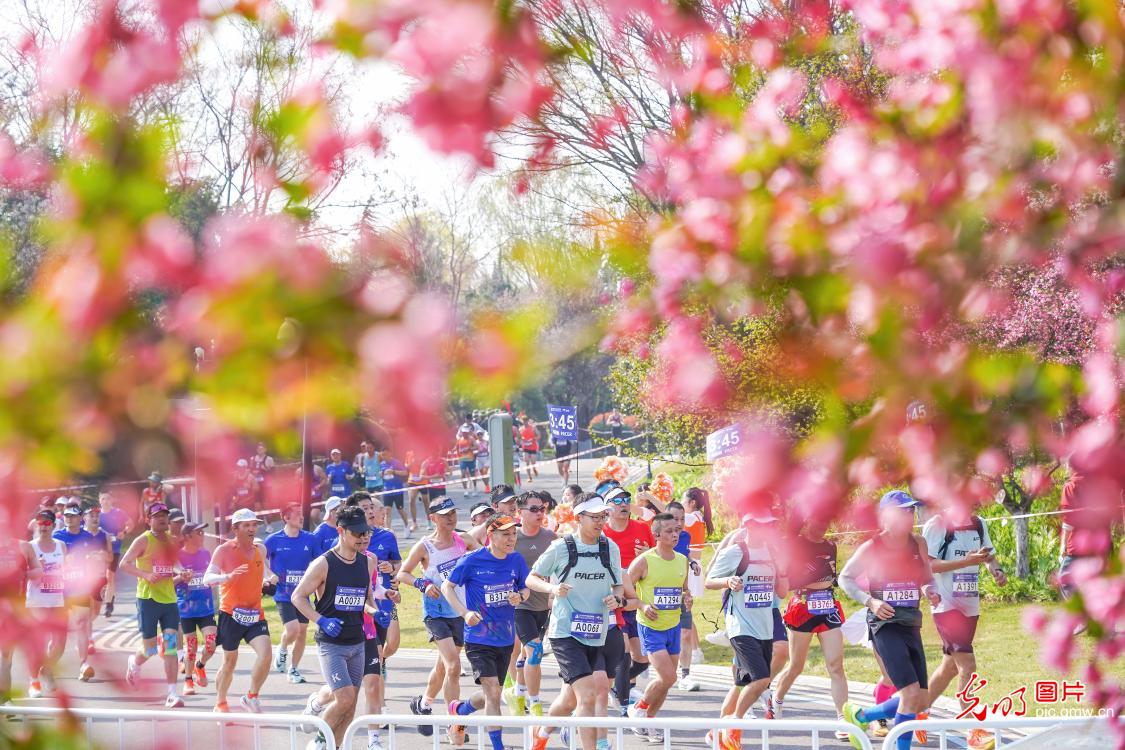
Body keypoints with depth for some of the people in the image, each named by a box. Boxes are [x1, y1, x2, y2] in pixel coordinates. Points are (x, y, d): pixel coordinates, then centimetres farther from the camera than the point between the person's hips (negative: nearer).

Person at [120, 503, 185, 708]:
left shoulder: (172, 541, 13)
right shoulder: (143, 540, -5)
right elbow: (124, 564, -9)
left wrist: (181, 576, 4)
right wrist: (145, 575, -22)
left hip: (170, 599, 5)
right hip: (148, 599, -5)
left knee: (171, 647, -6)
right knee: (150, 649, 0)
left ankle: (172, 694, -8)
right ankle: (135, 662, 36)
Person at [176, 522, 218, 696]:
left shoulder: (206, 553, 6)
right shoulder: (177, 556, -7)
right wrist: (181, 578, -23)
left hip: (206, 607, 3)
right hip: (186, 608, -3)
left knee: (211, 643, -9)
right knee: (191, 646, 2)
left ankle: (200, 665, 20)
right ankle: (188, 680, 19)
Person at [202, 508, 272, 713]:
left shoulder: (261, 549, 8)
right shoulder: (224, 550, -8)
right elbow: (207, 578, -17)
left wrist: (267, 580, 13)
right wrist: (228, 577, -33)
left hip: (255, 614, 4)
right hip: (231, 613, -4)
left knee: (265, 652, -17)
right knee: (230, 660, 7)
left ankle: (251, 698, -1)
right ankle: (220, 704, 27)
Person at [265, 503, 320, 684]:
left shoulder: (310, 539, 0)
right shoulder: (274, 540, -7)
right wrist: (271, 576, -11)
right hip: (283, 594, -4)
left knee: (302, 632, 7)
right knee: (292, 629, -19)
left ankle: (293, 669, 22)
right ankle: (282, 650, 14)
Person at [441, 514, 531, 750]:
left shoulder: (516, 560, 0)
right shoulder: (473, 561, -12)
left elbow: (526, 589, 13)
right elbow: (447, 587, -3)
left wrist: (520, 596, -11)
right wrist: (464, 612, -16)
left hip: (505, 639, 5)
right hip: (479, 639, -5)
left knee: (490, 696, 17)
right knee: (493, 694, -16)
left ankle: (459, 709, 47)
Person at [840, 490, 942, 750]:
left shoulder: (918, 544, 7)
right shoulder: (871, 547, -7)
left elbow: (928, 579, 18)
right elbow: (845, 578, 1)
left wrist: (931, 592, -5)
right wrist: (870, 601, -14)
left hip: (911, 625, 6)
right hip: (885, 624, -6)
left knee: (921, 700, 6)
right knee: (911, 692, -19)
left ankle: (860, 716, 25)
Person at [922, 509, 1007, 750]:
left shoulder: (978, 524, 11)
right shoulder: (937, 524, -11)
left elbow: (988, 554, 21)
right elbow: (927, 564, -17)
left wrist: (996, 569, -3)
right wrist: (966, 561, -27)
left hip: (970, 606, 8)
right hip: (947, 606, -8)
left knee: (950, 666, 15)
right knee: (967, 665, -15)